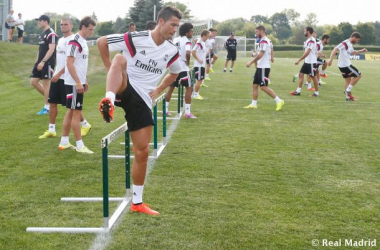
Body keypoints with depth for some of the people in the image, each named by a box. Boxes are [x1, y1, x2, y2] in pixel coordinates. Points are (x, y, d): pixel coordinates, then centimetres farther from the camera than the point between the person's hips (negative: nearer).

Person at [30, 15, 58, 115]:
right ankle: (49, 97, 19)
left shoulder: (51, 34, -13)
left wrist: (43, 62, -23)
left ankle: (47, 107, 3)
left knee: (46, 83, -5)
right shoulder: (42, 34, 17)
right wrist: (37, 61, 16)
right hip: (40, 62, 9)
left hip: (47, 63, -9)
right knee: (33, 81, 6)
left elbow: (51, 49, -19)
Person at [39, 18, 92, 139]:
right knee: (52, 103, 5)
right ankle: (51, 130, 9)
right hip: (57, 76, 8)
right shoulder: (60, 40, 15)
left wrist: (59, 74, -21)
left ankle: (85, 124, 18)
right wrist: (56, 74, 18)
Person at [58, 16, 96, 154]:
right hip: (74, 83, -10)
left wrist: (84, 81, 20)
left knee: (71, 111, 13)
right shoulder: (75, 41, -16)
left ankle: (64, 142, 20)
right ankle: (79, 146, 1)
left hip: (79, 82, 10)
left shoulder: (83, 41, 13)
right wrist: (78, 82, -23)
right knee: (76, 113, -4)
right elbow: (69, 63, -21)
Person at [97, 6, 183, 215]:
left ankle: (137, 202, 17)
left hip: (142, 101, 5)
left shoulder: (171, 51, 5)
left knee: (142, 152, 3)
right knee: (120, 58, -35)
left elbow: (175, 73, 26)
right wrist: (111, 70, -5)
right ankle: (109, 101, -59)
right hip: (124, 89, -5)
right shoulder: (135, 39, -11)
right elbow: (101, 42, -5)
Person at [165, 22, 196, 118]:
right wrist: (188, 62, -13)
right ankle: (187, 112, -3)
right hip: (183, 68, -7)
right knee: (189, 88, 1)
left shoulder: (175, 40, 10)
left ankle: (165, 109, 19)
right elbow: (187, 53, -29)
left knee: (171, 88, 16)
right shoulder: (187, 41, -12)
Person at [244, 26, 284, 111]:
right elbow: (271, 54, 18)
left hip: (263, 67, -10)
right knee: (255, 85, 11)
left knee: (263, 87, -10)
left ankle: (279, 101, -6)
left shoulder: (264, 41, -17)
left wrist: (251, 62, -18)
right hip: (260, 67, 10)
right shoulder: (268, 41, 14)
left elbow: (260, 54, -22)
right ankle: (253, 104, 15)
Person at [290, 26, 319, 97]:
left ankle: (316, 93, 11)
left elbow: (307, 52, -25)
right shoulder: (308, 40, 12)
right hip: (307, 61, 10)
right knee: (301, 74, 6)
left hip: (311, 62, -10)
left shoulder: (311, 40, -19)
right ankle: (298, 91, 9)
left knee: (313, 76, 1)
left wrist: (299, 60, -25)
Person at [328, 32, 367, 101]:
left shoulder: (350, 44, 14)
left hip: (343, 65, 10)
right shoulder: (345, 43, -18)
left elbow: (352, 52, 32)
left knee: (348, 79, 16)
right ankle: (348, 90, 1)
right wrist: (331, 60, -32)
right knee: (358, 75, 1)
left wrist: (361, 51, 20)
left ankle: (348, 97, 20)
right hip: (346, 65, -10)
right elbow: (335, 49, -25)